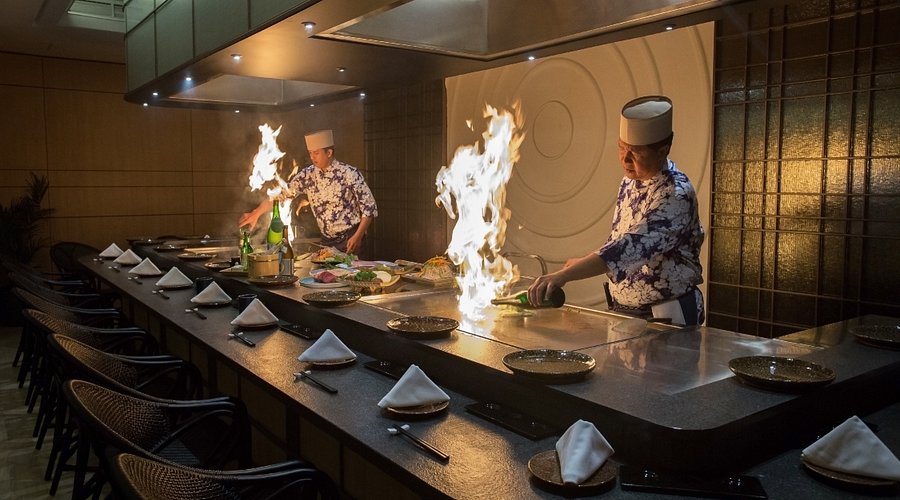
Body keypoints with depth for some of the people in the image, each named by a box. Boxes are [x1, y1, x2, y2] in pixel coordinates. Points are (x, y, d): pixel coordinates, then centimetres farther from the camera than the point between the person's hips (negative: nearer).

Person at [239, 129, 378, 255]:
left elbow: (370, 206, -12)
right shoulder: (308, 174, 2)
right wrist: (256, 213, -12)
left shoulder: (349, 173, -13)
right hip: (327, 240, 5)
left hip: (349, 239, -5)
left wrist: (358, 237, -18)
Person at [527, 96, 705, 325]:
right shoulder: (631, 180, 2)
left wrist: (563, 275, -43)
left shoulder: (675, 195, -23)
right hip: (625, 313, 7)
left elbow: (631, 247, -36)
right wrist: (584, 262, 5)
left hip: (667, 316, -7)